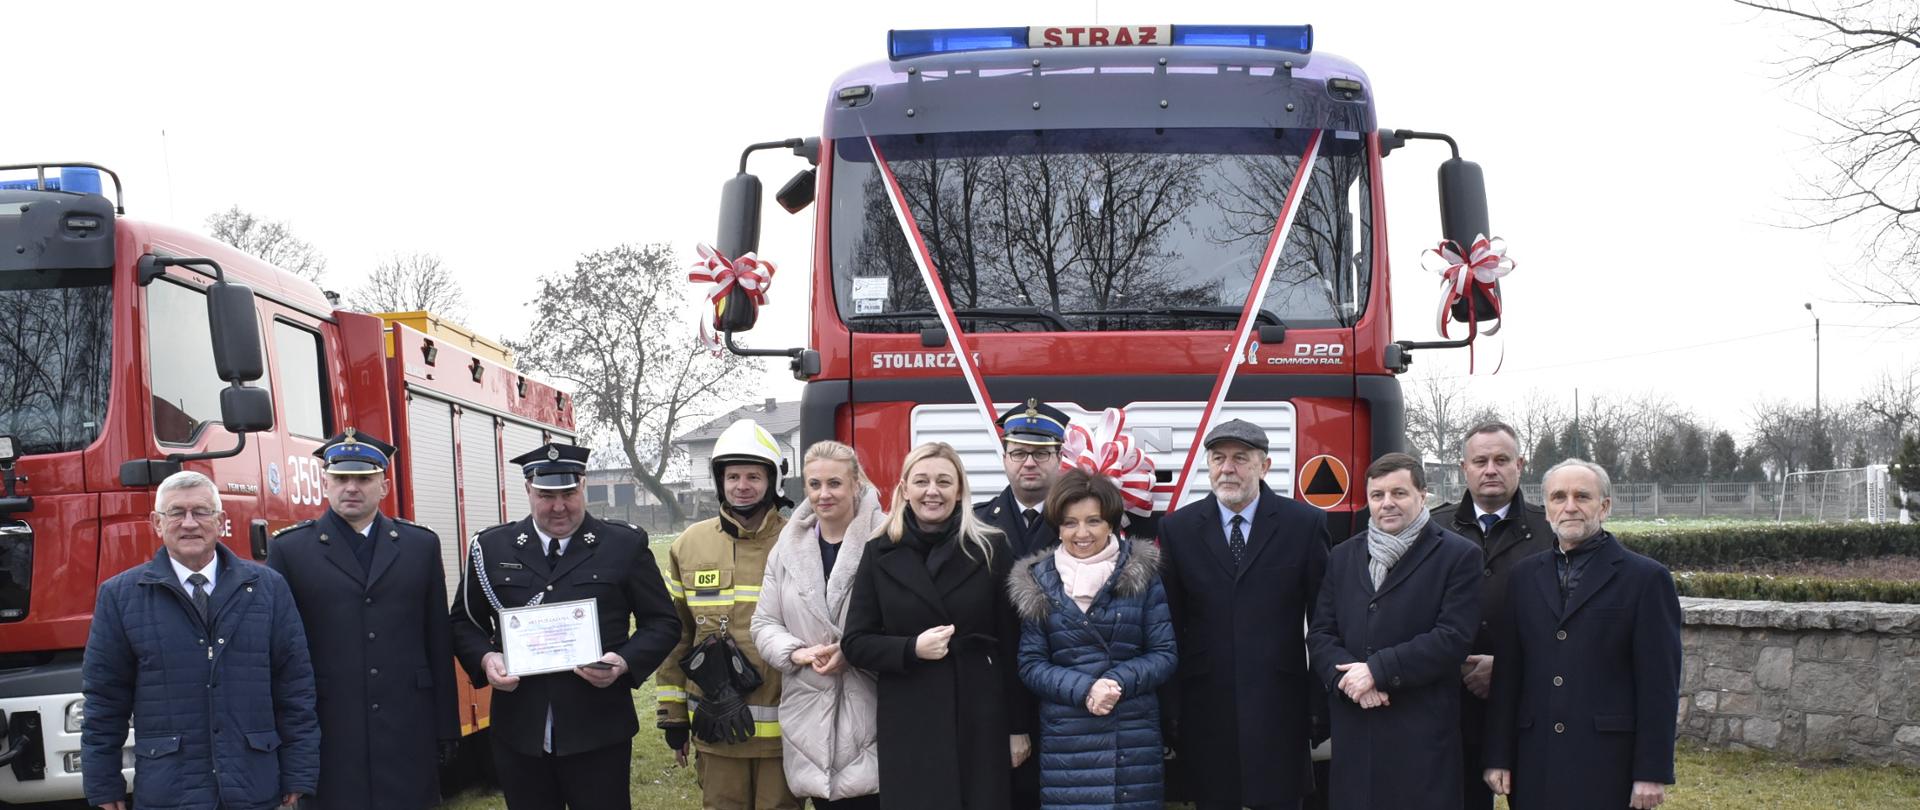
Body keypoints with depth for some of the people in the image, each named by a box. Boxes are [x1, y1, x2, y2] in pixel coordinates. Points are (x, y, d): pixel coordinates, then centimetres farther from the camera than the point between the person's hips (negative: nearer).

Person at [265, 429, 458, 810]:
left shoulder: (421, 544, 9)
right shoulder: (289, 549, 3)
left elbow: (439, 642, 9)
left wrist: (446, 727, 7)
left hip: (407, 728, 2)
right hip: (329, 733, -2)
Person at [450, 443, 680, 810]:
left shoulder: (625, 545, 3)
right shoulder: (491, 548, 9)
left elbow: (662, 622, 4)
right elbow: (464, 623, 15)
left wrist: (625, 663, -14)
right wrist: (485, 659, -6)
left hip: (598, 732, -2)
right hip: (518, 733, 2)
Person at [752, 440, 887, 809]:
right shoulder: (788, 546, 9)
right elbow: (764, 622, 11)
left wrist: (854, 651, -19)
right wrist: (797, 653, -8)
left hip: (870, 713, -4)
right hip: (812, 716, 4)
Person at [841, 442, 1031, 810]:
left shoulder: (992, 548, 1)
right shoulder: (880, 554, 4)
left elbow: (1013, 645, 1)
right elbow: (855, 643, 4)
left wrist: (1018, 727, -1)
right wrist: (911, 649, -14)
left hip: (980, 721, -1)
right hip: (908, 725, 1)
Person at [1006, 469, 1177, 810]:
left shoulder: (1144, 574, 2)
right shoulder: (1038, 583, 4)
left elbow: (1164, 655, 1)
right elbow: (1030, 664, 2)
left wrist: (1118, 681, -16)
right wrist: (1084, 689, -14)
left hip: (1134, 740, 0)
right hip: (1065, 740, 0)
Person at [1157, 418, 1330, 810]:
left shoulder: (1305, 524, 1)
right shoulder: (1177, 528, 5)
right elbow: (1169, 627, 4)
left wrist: (1323, 705, -1)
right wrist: (1169, 712, -1)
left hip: (1279, 710, -1)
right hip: (1206, 712, 1)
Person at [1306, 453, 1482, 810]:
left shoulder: (1458, 556, -1)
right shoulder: (1343, 557, 15)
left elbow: (1452, 637, -10)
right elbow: (1320, 633, 11)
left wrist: (1377, 669, -14)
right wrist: (1345, 675, -10)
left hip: (1422, 735, -4)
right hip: (1353, 732, 4)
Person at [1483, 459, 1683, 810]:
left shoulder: (1646, 578, 0)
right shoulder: (1524, 576, 12)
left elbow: (1659, 685, -4)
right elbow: (1507, 674, 10)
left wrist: (1653, 772, -8)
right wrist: (1498, 756, 5)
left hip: (1609, 768, -3)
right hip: (1536, 766, 4)